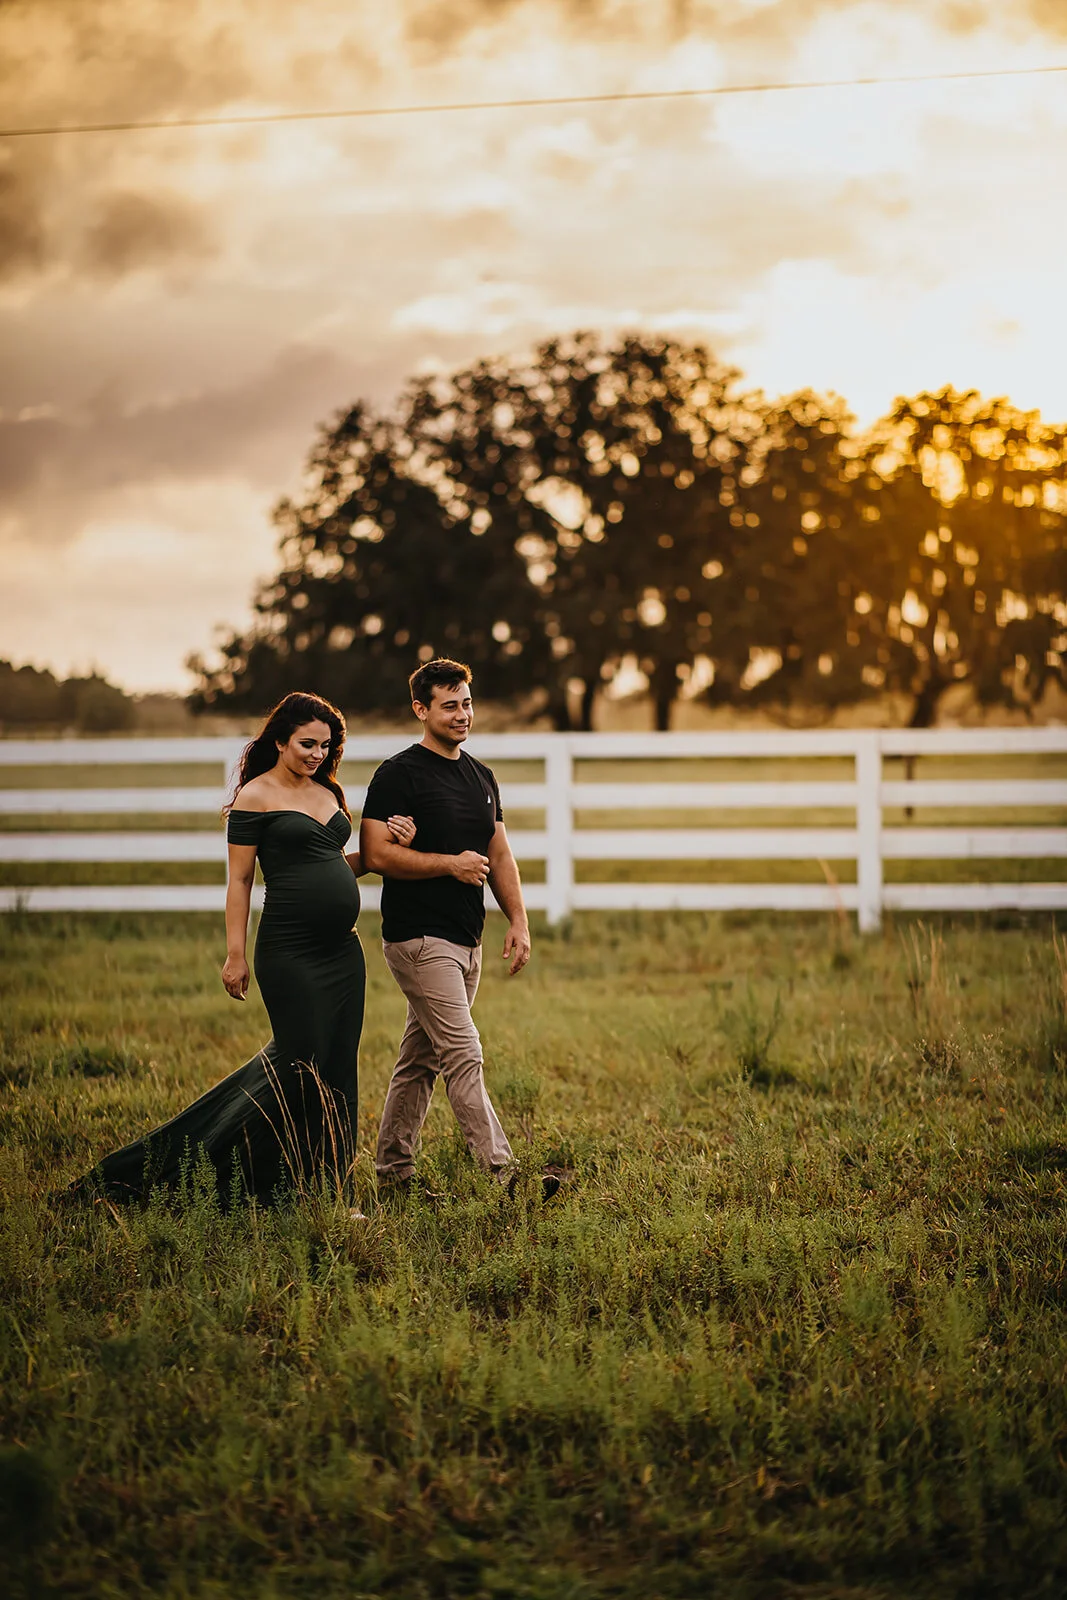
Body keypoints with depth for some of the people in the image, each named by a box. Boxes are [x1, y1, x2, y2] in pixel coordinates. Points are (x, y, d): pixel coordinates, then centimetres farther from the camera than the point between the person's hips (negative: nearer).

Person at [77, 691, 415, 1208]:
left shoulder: (327, 792, 14)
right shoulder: (255, 796, -5)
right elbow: (239, 880, -6)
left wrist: (388, 848, 6)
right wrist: (235, 955, -10)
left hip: (342, 948, 7)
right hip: (290, 952, -7)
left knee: (337, 1071, 7)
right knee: (301, 1069, -7)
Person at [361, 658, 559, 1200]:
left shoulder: (480, 776, 16)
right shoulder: (399, 774, -8)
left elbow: (500, 855, 20)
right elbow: (376, 852, -15)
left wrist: (518, 922, 10)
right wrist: (450, 863, -19)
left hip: (465, 941, 8)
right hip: (419, 938, -8)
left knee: (420, 1059, 13)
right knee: (464, 1057, -13)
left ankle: (392, 1172, 21)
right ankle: (503, 1173, -17)